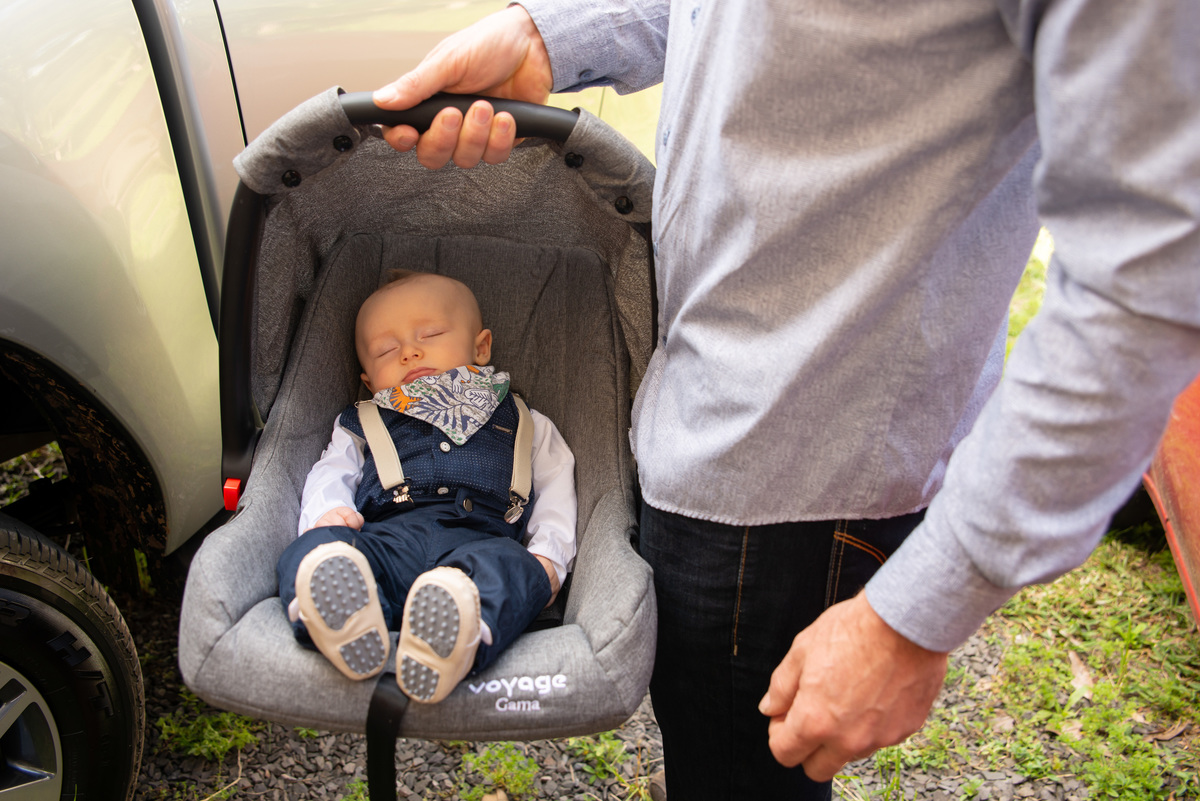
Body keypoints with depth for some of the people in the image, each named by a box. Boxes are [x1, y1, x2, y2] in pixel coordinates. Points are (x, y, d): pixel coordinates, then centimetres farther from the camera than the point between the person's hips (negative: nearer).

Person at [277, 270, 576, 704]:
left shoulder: (521, 422, 32)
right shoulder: (361, 424, 35)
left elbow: (555, 486, 22)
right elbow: (330, 472, 21)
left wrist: (549, 554, 2)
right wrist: (326, 511, -5)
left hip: (479, 538, 0)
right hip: (384, 533, 1)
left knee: (512, 569, -37)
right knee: (311, 552, -32)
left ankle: (458, 640, -68)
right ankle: (349, 624, -63)